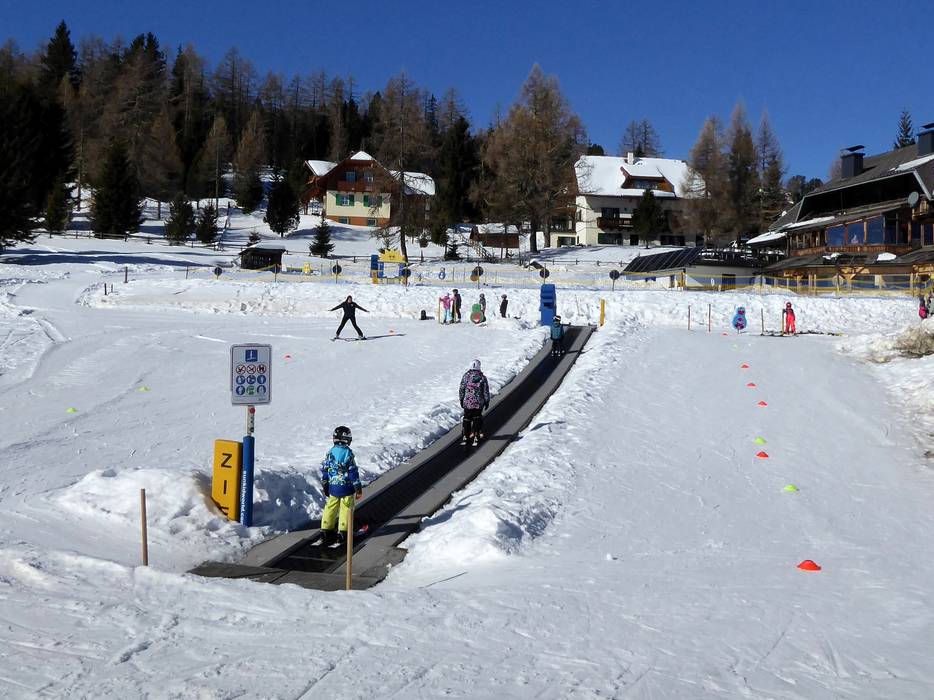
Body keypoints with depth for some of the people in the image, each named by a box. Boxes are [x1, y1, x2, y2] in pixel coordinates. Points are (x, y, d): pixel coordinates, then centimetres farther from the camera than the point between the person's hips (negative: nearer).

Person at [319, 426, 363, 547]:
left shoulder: (330, 452, 1)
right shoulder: (348, 453, -13)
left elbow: (324, 470, 7)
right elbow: (353, 472, -11)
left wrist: (324, 486, 20)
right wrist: (358, 489, -4)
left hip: (333, 487, 4)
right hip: (346, 488, -4)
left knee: (330, 508, 14)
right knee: (346, 509, 4)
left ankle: (326, 531, 17)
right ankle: (343, 533, 6)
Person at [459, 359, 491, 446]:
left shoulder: (466, 376, -5)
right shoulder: (482, 377, -4)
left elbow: (461, 389, 1)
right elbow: (486, 391, -1)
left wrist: (461, 400, 12)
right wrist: (487, 401, 10)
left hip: (467, 402, 0)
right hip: (479, 403, 0)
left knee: (467, 419, 9)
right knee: (477, 418, 10)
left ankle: (465, 437, 11)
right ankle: (476, 436, 8)